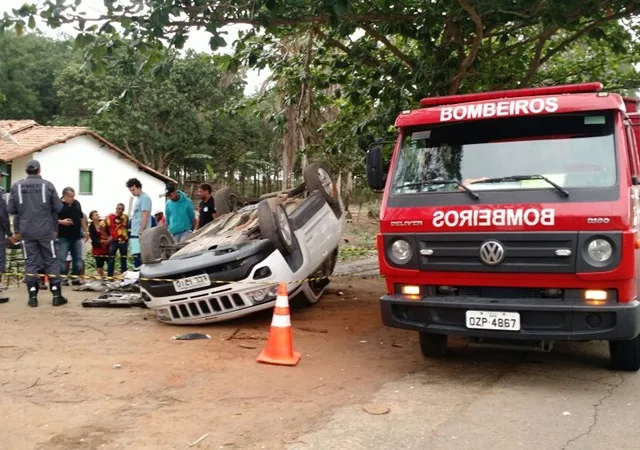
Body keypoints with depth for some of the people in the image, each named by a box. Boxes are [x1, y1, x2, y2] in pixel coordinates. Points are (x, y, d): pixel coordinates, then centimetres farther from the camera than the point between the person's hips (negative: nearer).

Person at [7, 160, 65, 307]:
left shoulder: (16, 186, 2)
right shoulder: (47, 185, -5)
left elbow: (11, 210, 3)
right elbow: (58, 208, -4)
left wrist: (17, 230, 17)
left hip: (26, 231, 2)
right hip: (46, 230, -2)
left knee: (30, 262, 8)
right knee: (51, 262, 5)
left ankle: (33, 297, 7)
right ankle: (56, 295, 4)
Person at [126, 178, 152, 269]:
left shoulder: (144, 198, -8)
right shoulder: (138, 199, 20)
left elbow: (145, 216, -15)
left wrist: (141, 232, -20)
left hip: (140, 234, -9)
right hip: (135, 234, 9)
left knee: (138, 256, -12)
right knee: (136, 256, 9)